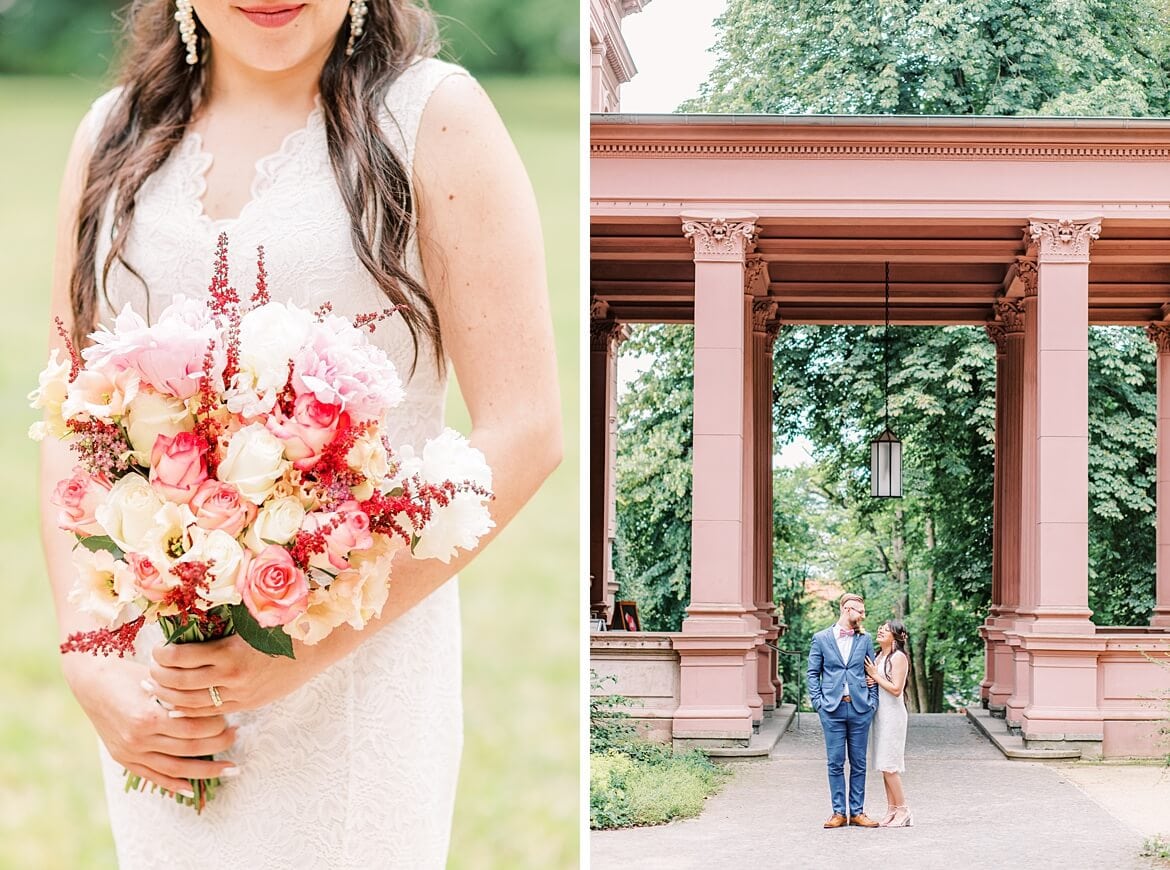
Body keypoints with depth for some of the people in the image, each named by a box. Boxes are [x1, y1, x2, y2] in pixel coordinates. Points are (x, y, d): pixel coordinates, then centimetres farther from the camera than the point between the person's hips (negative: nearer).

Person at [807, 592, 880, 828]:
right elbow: (813, 673, 6)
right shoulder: (821, 639, 4)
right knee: (836, 763, 0)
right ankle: (839, 812, 6)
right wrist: (818, 701, -4)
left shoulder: (865, 639, 10)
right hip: (832, 709, -2)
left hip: (860, 709, 2)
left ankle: (856, 812, 10)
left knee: (858, 763, 5)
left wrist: (872, 702, 2)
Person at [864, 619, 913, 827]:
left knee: (889, 765, -10)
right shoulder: (879, 657, 15)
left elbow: (896, 689, -16)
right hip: (880, 714, 9)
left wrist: (875, 675, -11)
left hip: (892, 714, -9)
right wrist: (869, 682, -1)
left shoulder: (898, 657, -11)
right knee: (885, 766, 7)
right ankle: (892, 811, 9)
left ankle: (903, 811, -5)